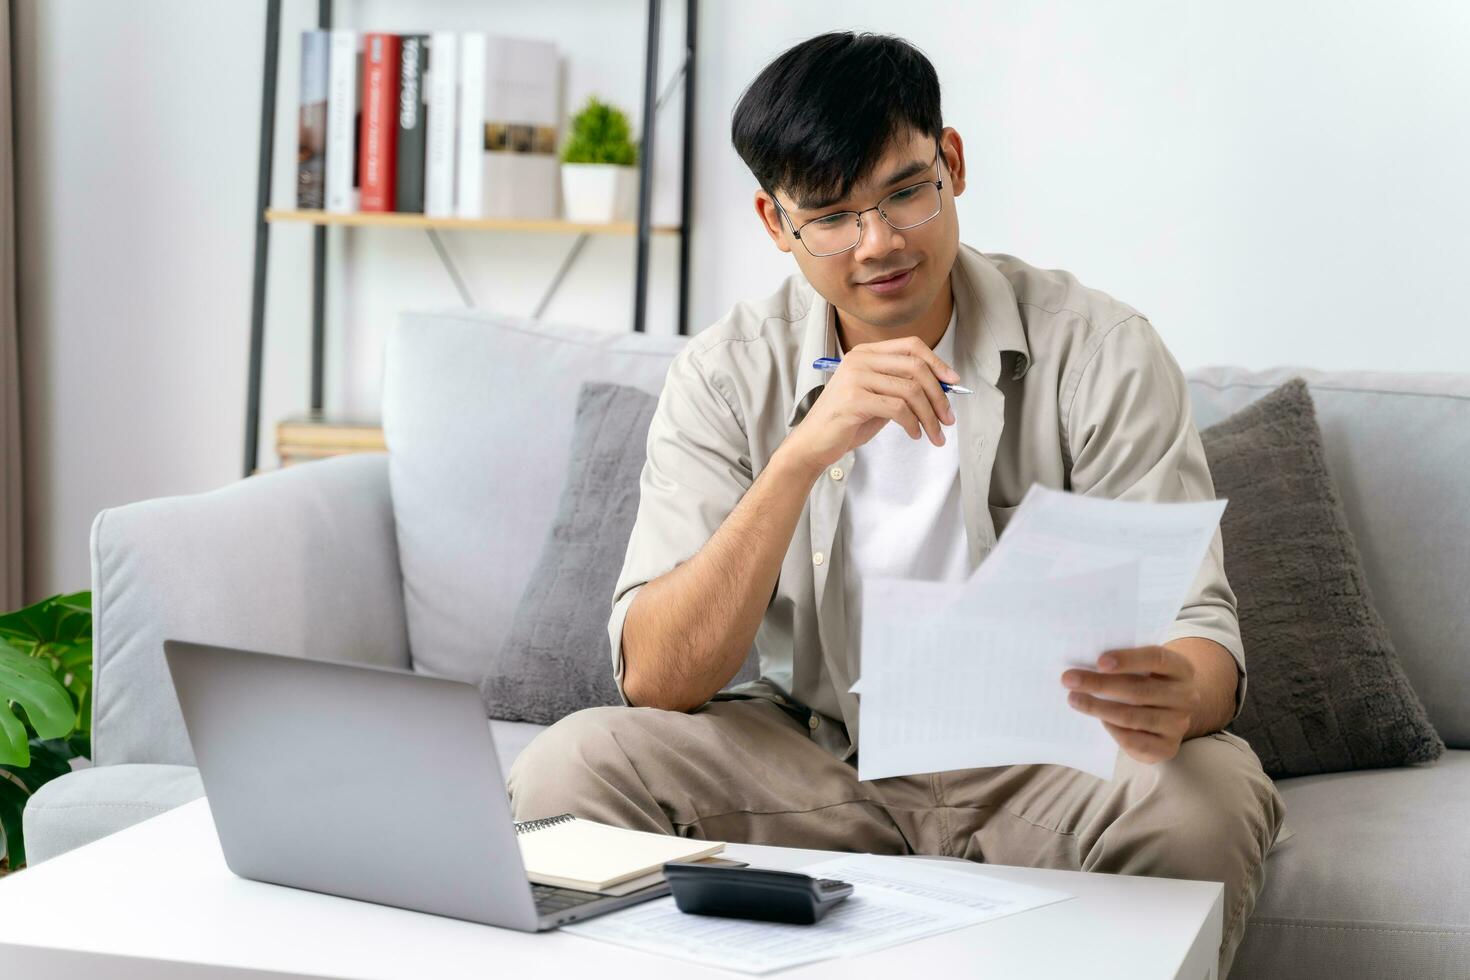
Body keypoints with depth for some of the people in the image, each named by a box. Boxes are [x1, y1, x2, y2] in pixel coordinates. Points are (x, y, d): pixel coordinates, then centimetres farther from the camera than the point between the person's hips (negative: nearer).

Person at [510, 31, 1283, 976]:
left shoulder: (1099, 354, -9)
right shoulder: (727, 376, -5)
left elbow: (1197, 630, -12)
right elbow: (655, 678, -16)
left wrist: (1177, 694, -39)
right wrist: (804, 455, -29)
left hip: (1042, 758, -1)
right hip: (814, 760, 1)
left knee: (1206, 798, -33)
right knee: (569, 769, -24)